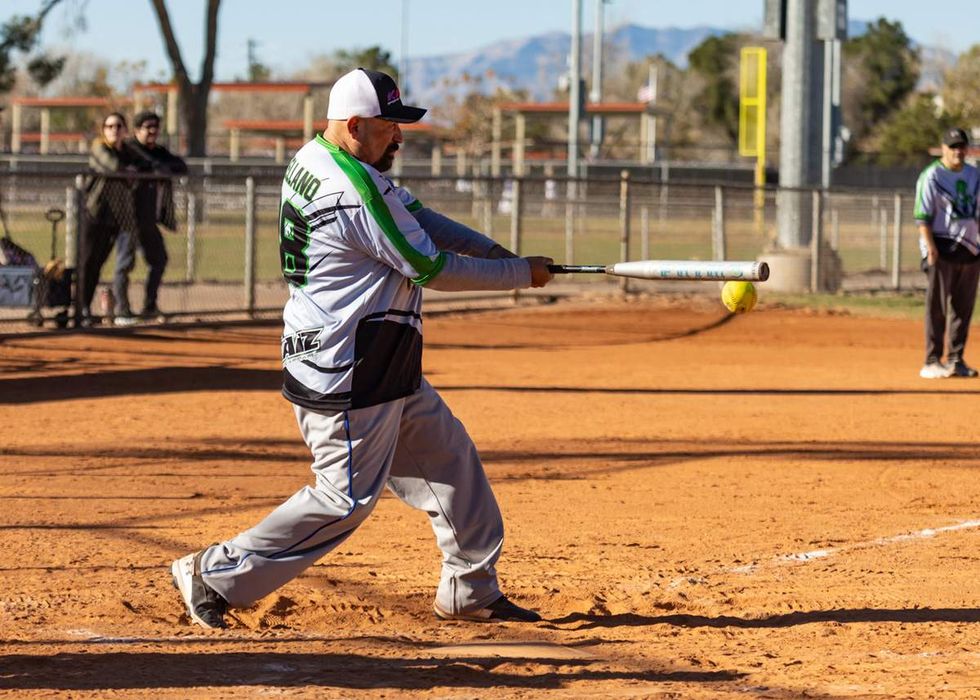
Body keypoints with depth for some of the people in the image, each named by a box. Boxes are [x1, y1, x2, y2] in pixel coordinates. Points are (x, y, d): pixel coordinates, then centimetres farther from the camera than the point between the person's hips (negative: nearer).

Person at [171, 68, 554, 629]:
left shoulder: (314, 159, 7)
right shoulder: (354, 191, -24)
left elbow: (417, 215, 10)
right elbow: (432, 269, -18)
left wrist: (493, 251, -2)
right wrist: (522, 274, -7)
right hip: (347, 372, -11)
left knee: (448, 455, 15)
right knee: (348, 497, -4)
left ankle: (471, 590, 22)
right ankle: (218, 575, 3)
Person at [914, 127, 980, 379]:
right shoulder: (931, 176, -5)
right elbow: (923, 216, -10)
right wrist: (930, 247, -20)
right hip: (943, 247, -6)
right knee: (937, 308, -5)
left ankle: (956, 360, 15)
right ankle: (932, 362, -3)